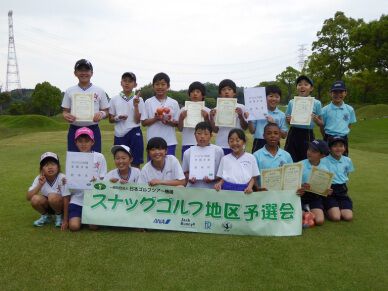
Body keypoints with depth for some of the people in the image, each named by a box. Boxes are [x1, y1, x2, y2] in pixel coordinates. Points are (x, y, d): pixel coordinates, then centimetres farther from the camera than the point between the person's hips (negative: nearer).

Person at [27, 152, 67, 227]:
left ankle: (59, 216, -4)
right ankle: (45, 216, 4)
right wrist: (40, 185, -32)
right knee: (35, 199, -27)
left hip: (60, 205, -3)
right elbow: (28, 197, -18)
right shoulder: (39, 179, -14)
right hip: (47, 205, 3)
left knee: (53, 197, -34)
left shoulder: (62, 178, -25)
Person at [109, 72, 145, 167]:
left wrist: (136, 105, -15)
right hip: (119, 134, 2)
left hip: (134, 134, -2)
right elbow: (110, 119, 9)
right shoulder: (115, 99, 5)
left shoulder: (138, 100, 0)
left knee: (135, 163, 2)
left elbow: (138, 120, -4)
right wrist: (117, 118, -12)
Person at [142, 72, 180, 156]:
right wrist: (155, 119, -16)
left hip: (170, 142, 1)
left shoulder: (174, 103, 3)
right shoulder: (148, 102, 2)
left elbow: (177, 123, 5)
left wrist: (169, 122, -16)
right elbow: (143, 122, 2)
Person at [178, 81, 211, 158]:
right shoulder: (184, 110, 5)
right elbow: (180, 128, 6)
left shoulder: (206, 111, 3)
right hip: (187, 145, 1)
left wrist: (206, 117, -13)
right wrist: (181, 117, -10)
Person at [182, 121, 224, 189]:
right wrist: (189, 178, -8)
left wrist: (213, 179, -14)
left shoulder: (218, 151, 0)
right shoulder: (188, 152, 4)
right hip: (192, 188, 2)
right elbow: (186, 172, 13)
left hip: (211, 189, -1)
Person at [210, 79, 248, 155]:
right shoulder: (217, 109, 4)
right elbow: (215, 130, 7)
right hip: (221, 146, 1)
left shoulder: (241, 108, 0)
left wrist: (241, 116, -16)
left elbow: (245, 127, 1)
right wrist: (211, 118, -9)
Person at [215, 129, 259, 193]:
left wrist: (250, 187, -6)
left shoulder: (250, 158, 7)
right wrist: (219, 183, -5)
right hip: (227, 190, 1)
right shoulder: (225, 159, 11)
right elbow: (222, 178, 14)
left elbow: (253, 177, 10)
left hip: (244, 191, -1)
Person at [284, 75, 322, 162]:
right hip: (293, 134, 1)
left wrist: (316, 120, -16)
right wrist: (288, 120, -10)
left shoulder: (316, 103, 0)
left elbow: (321, 124, 5)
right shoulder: (291, 102, 4)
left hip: (308, 135, -1)